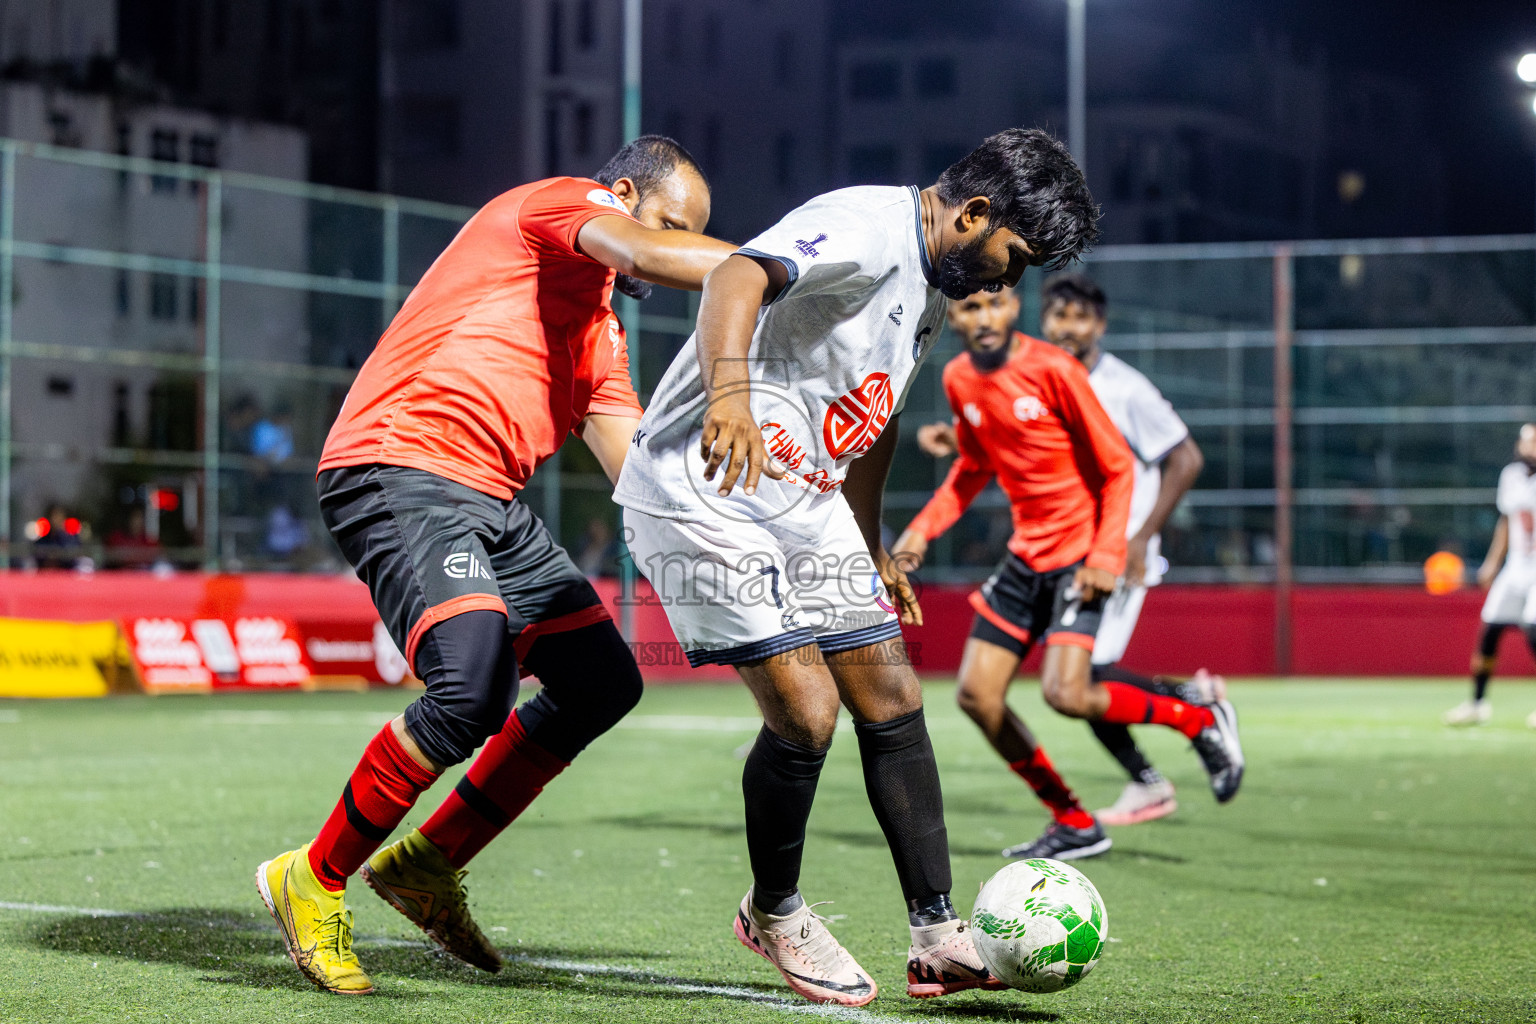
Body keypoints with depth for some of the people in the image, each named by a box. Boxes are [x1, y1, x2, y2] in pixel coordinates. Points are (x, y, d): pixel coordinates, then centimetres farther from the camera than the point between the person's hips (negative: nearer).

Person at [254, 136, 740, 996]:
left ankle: (429, 864, 20)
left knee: (604, 682, 10)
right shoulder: (556, 203, 0)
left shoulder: (602, 334, 26)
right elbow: (647, 256, -20)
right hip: (399, 474, -10)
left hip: (489, 503, 10)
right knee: (475, 683, -27)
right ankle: (315, 882, -8)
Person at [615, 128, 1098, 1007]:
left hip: (808, 505, 10)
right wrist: (729, 393, -55)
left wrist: (873, 547, 32)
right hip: (706, 495, -10)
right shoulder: (870, 226, -18)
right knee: (806, 712, -13)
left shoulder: (932, 291, 13)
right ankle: (773, 913, 12)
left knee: (892, 700, 4)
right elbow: (740, 277, -37)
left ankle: (938, 938, 9)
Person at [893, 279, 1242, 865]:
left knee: (1065, 695, -22)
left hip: (1080, 558, -7)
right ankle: (1074, 825, 14)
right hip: (1026, 554, 7)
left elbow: (1117, 466, -12)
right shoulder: (959, 380, 3)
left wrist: (1107, 556, -20)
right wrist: (924, 528, 7)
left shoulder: (1053, 370, -16)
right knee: (976, 696, 1)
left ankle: (1202, 722, 3)